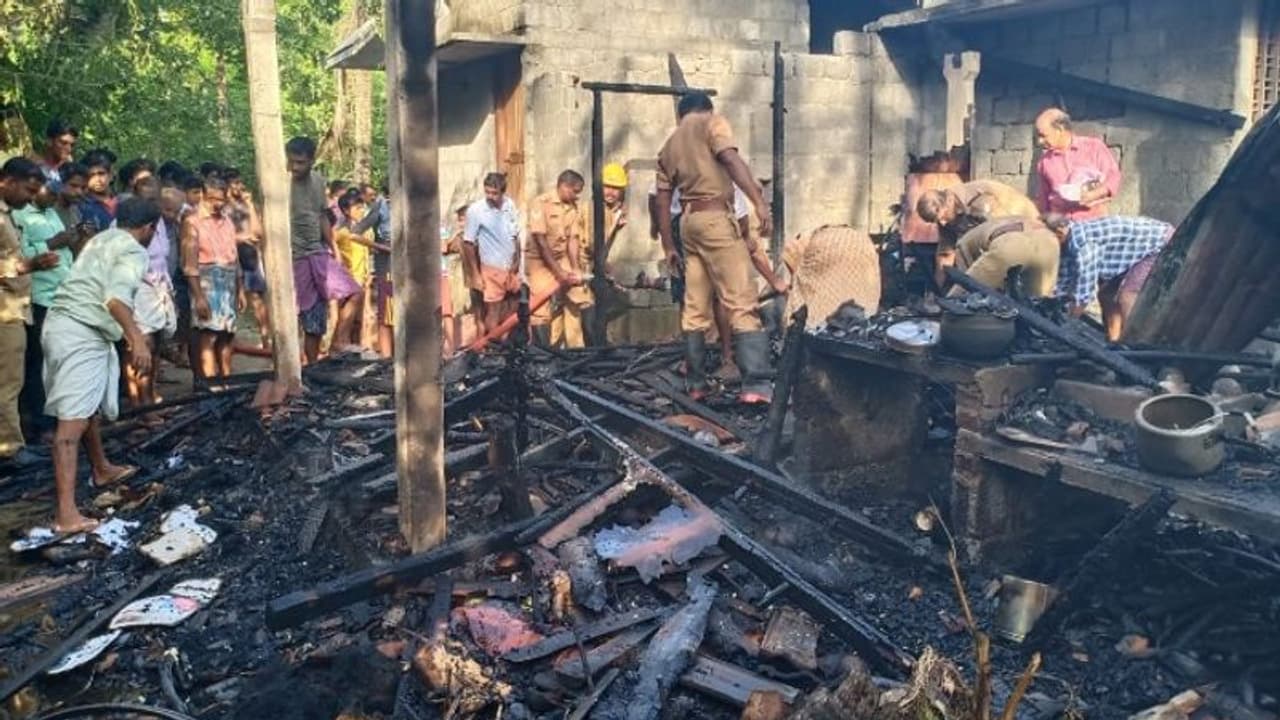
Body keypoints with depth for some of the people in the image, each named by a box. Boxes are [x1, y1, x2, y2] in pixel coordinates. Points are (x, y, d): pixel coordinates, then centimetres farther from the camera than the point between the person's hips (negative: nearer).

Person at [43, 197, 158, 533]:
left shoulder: (101, 239, 21)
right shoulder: (133, 251, -8)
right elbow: (116, 297, -25)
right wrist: (137, 339, -34)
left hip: (63, 323, 10)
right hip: (81, 334, -10)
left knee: (89, 407, 27)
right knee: (72, 421, -15)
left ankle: (102, 469, 47)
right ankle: (66, 513, -18)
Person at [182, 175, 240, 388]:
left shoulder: (227, 221, 14)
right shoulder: (193, 222, -5)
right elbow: (190, 263, -11)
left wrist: (239, 290, 14)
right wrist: (198, 296, -18)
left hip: (229, 284, 6)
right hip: (206, 282, -6)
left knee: (226, 335, 8)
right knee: (207, 336, -11)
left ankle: (226, 380, 15)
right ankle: (208, 382, -11)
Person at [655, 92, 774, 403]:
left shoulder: (668, 147, 22)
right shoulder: (712, 122, 5)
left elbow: (662, 201, 18)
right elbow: (732, 160, -14)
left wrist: (668, 246, 21)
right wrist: (760, 202, -23)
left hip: (689, 222, 7)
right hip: (715, 218, -7)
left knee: (695, 309, 10)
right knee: (742, 303, -12)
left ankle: (695, 383, 12)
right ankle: (757, 384, -21)